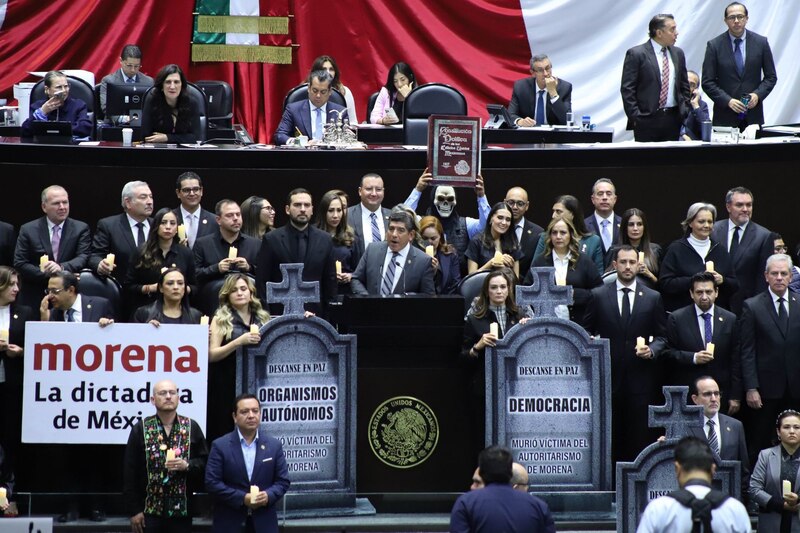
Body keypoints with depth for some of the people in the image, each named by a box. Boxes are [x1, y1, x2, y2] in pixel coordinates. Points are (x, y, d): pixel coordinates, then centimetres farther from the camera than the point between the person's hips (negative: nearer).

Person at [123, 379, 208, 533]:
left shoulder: (192, 428, 5)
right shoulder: (141, 428, 1)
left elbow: (204, 462, 7)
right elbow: (130, 473, -1)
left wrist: (187, 465, -15)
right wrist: (134, 510, -5)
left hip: (181, 509, 1)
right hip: (149, 510, -1)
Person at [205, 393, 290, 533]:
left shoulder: (274, 445, 6)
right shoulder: (220, 446, -1)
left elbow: (283, 481, 7)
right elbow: (212, 482, -6)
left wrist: (269, 495, -15)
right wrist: (242, 498, -16)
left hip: (264, 522, 2)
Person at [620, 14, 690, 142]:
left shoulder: (678, 53, 14)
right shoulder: (636, 54, -4)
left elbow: (684, 86, 21)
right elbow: (627, 89, -6)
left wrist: (684, 112, 9)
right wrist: (635, 117, -11)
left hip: (673, 118, 5)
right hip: (647, 120, -5)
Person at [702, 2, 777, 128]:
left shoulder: (761, 42, 4)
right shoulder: (714, 45, 0)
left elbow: (771, 77, 9)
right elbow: (707, 82, -1)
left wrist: (758, 94, -8)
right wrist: (728, 101, -13)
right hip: (725, 116, -1)